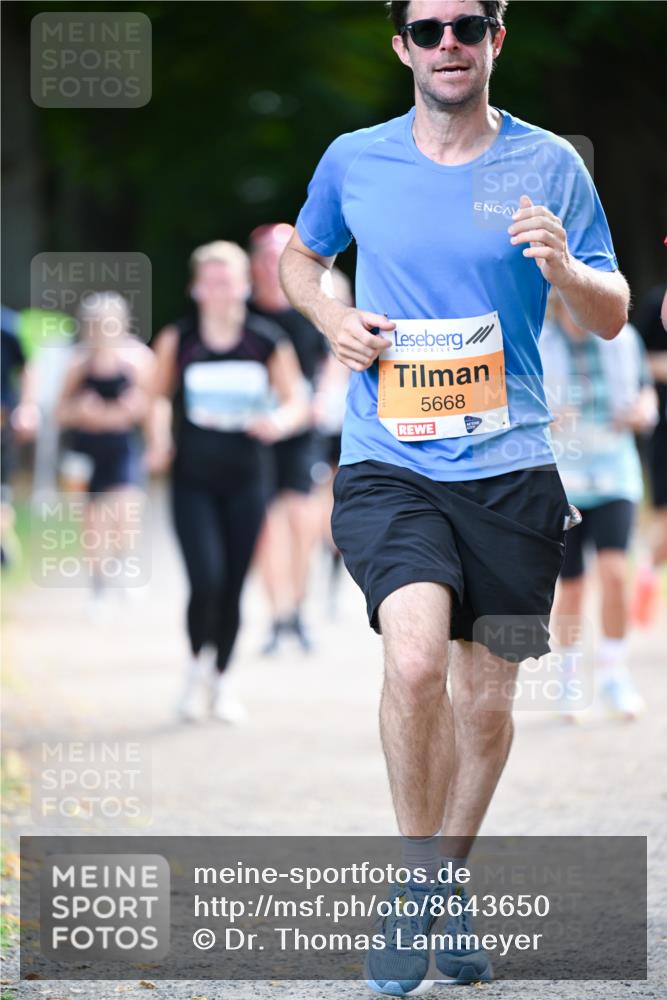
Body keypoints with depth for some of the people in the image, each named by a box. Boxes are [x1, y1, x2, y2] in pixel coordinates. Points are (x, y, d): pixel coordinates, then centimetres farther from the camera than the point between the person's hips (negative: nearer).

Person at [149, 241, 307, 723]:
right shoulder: (177, 339, -4)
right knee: (206, 580, -15)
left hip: (245, 479, 1)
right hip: (193, 479, -1)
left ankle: (222, 678, 26)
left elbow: (297, 403, 3)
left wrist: (279, 421, -17)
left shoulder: (267, 342, -3)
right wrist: (160, 440, -5)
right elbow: (160, 397, 10)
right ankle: (198, 663, 12)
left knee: (233, 588, 5)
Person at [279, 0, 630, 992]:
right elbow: (301, 256, 25)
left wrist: (563, 269, -17)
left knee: (486, 699, 7)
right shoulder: (353, 161, 5)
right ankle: (415, 879, -5)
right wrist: (332, 319, 3)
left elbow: (612, 317, 5)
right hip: (387, 464, -1)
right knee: (416, 658, -23)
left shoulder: (549, 165, 2)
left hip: (509, 469, 1)